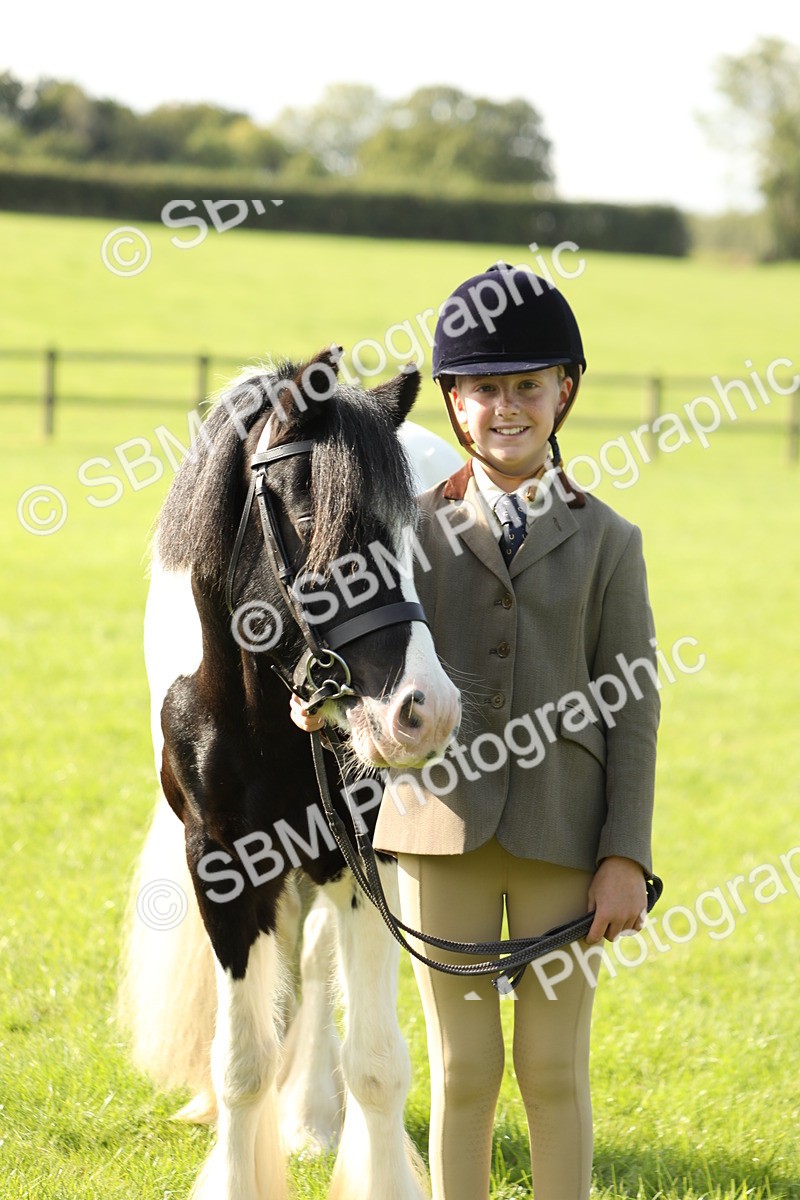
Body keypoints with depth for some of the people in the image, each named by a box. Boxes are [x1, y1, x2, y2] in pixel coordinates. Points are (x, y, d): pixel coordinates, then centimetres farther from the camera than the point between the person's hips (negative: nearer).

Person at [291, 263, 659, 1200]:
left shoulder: (606, 541, 3)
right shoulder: (417, 526, 5)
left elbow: (633, 708, 0)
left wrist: (627, 856, -6)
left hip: (562, 838, -1)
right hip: (444, 824, 1)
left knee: (554, 1069, 6)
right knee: (462, 1070, 7)